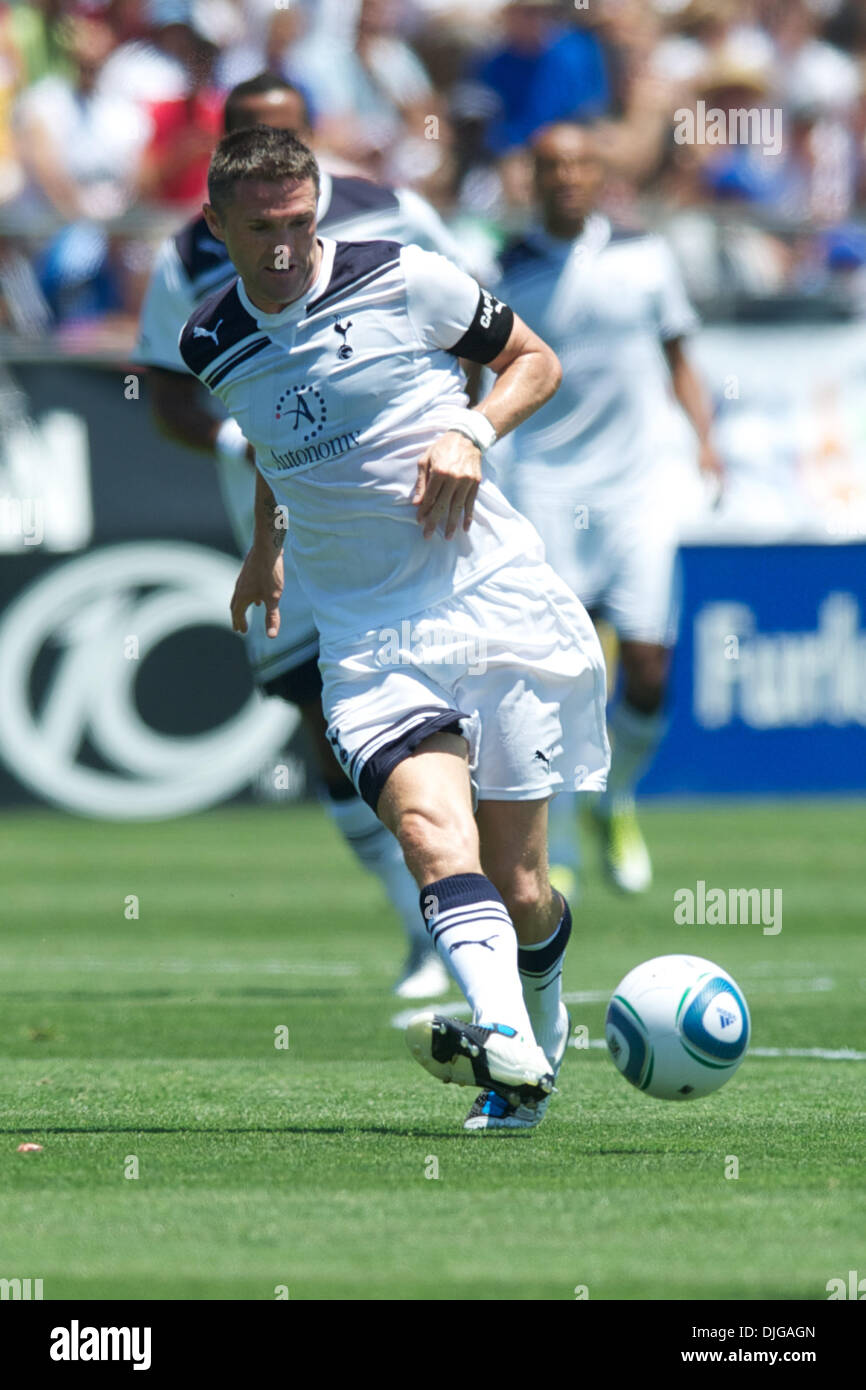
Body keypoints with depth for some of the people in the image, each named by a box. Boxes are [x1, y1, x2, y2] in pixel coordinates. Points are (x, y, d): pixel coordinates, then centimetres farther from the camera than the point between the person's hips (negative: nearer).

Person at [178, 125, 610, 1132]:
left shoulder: (401, 281, -2)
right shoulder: (212, 346, 10)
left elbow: (534, 360, 10)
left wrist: (471, 430, -7)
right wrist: (264, 545, 37)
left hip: (498, 598, -2)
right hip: (368, 636, 2)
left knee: (518, 892, -1)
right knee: (429, 824, -27)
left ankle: (535, 1032, 30)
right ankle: (509, 1042, -46)